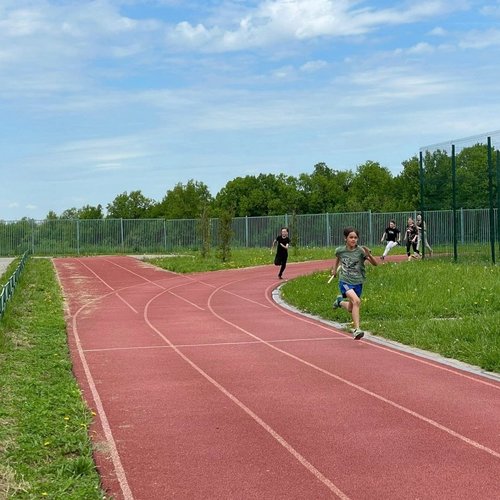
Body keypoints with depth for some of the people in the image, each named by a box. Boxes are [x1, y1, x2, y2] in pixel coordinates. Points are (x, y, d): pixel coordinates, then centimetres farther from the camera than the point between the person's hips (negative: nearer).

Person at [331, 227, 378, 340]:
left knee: (351, 309, 14)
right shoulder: (340, 250, -4)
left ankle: (340, 301, 48)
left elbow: (375, 263, -18)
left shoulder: (360, 251, -11)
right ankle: (357, 330, -26)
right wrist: (334, 269, 20)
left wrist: (369, 254, -33)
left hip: (357, 283, 2)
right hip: (345, 281, -2)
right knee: (356, 301, -28)